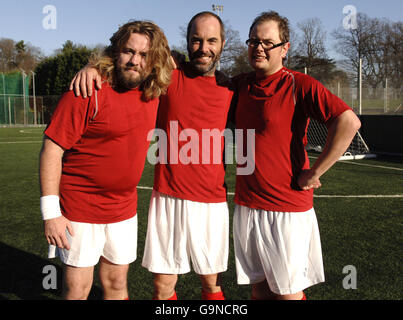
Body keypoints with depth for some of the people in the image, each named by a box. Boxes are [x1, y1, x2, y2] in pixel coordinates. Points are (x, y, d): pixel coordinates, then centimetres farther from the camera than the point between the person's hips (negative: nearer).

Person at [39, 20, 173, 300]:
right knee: (78, 289, 5)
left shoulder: (154, 92, -1)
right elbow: (52, 150, -17)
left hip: (124, 209, 5)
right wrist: (50, 212, -19)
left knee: (117, 284, 17)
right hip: (80, 210, -5)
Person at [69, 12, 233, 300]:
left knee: (212, 281, 14)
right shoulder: (168, 77, 1)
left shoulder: (229, 90, 5)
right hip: (168, 199, -1)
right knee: (163, 284, 7)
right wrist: (92, 67, -12)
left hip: (212, 203, 1)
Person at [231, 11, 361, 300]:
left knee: (287, 291, 7)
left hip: (288, 210, -5)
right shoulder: (241, 85, 7)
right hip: (246, 206, 5)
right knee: (259, 286, 16)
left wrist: (314, 173, -18)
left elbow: (348, 122, -22)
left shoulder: (300, 85, -11)